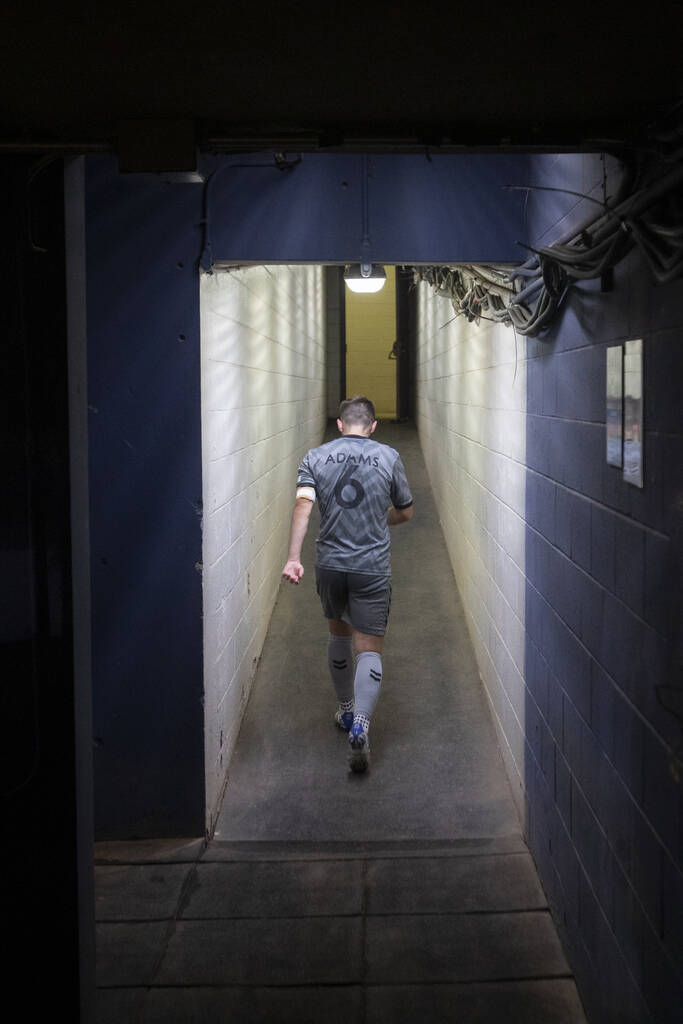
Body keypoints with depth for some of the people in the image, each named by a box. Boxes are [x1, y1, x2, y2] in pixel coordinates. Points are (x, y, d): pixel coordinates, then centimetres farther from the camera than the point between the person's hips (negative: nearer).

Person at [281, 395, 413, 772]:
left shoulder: (315, 458, 1)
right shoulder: (388, 458, -1)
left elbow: (303, 506, -14)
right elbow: (405, 512, 9)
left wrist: (293, 558, -20)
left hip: (329, 564, 2)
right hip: (373, 567, -2)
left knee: (338, 634, 24)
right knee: (369, 649, 1)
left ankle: (346, 711, 37)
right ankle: (360, 726, -17)